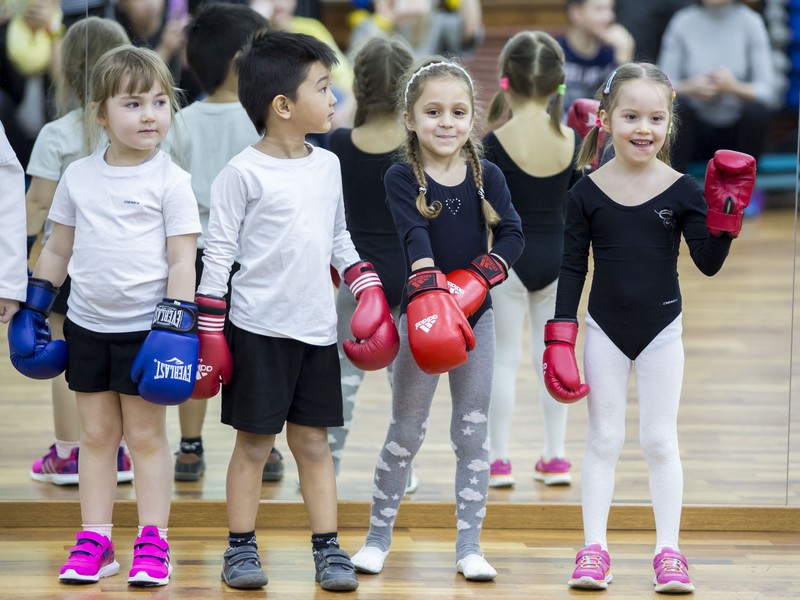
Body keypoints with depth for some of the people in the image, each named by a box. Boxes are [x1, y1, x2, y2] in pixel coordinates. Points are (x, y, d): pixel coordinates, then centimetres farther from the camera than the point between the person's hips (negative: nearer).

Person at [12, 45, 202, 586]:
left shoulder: (171, 181, -6)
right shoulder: (79, 176, 5)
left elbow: (182, 260, -9)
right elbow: (57, 248, 14)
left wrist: (177, 327, -15)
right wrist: (33, 307, 12)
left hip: (146, 328, -4)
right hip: (88, 325, 4)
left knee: (146, 434, 2)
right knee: (97, 434, 9)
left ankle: (153, 544, 9)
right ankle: (95, 542, 14)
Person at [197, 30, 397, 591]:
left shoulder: (328, 165, 9)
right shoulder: (243, 173, -9)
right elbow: (218, 251, -7)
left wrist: (370, 290, 8)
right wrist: (210, 330, -9)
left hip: (317, 328, 5)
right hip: (259, 328, -5)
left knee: (314, 441, 8)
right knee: (254, 441, 3)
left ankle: (328, 548, 12)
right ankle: (241, 548, 13)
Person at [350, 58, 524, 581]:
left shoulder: (487, 175, 0)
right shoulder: (402, 177, -7)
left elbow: (513, 235, -7)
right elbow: (415, 238, -22)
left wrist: (477, 280, -22)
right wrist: (431, 291, -36)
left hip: (476, 316, 2)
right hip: (421, 315, -2)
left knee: (473, 431, 6)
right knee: (407, 430, 4)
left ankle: (469, 545, 13)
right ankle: (378, 537, 17)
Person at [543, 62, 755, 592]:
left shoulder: (683, 191, -7)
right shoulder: (587, 192, -7)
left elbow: (709, 263, -7)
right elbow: (572, 268, -2)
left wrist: (725, 215, -22)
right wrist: (560, 339, -6)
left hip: (662, 330, 0)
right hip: (606, 330, 0)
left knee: (660, 440, 5)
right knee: (604, 439, 8)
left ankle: (669, 551, 12)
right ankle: (594, 549, 15)